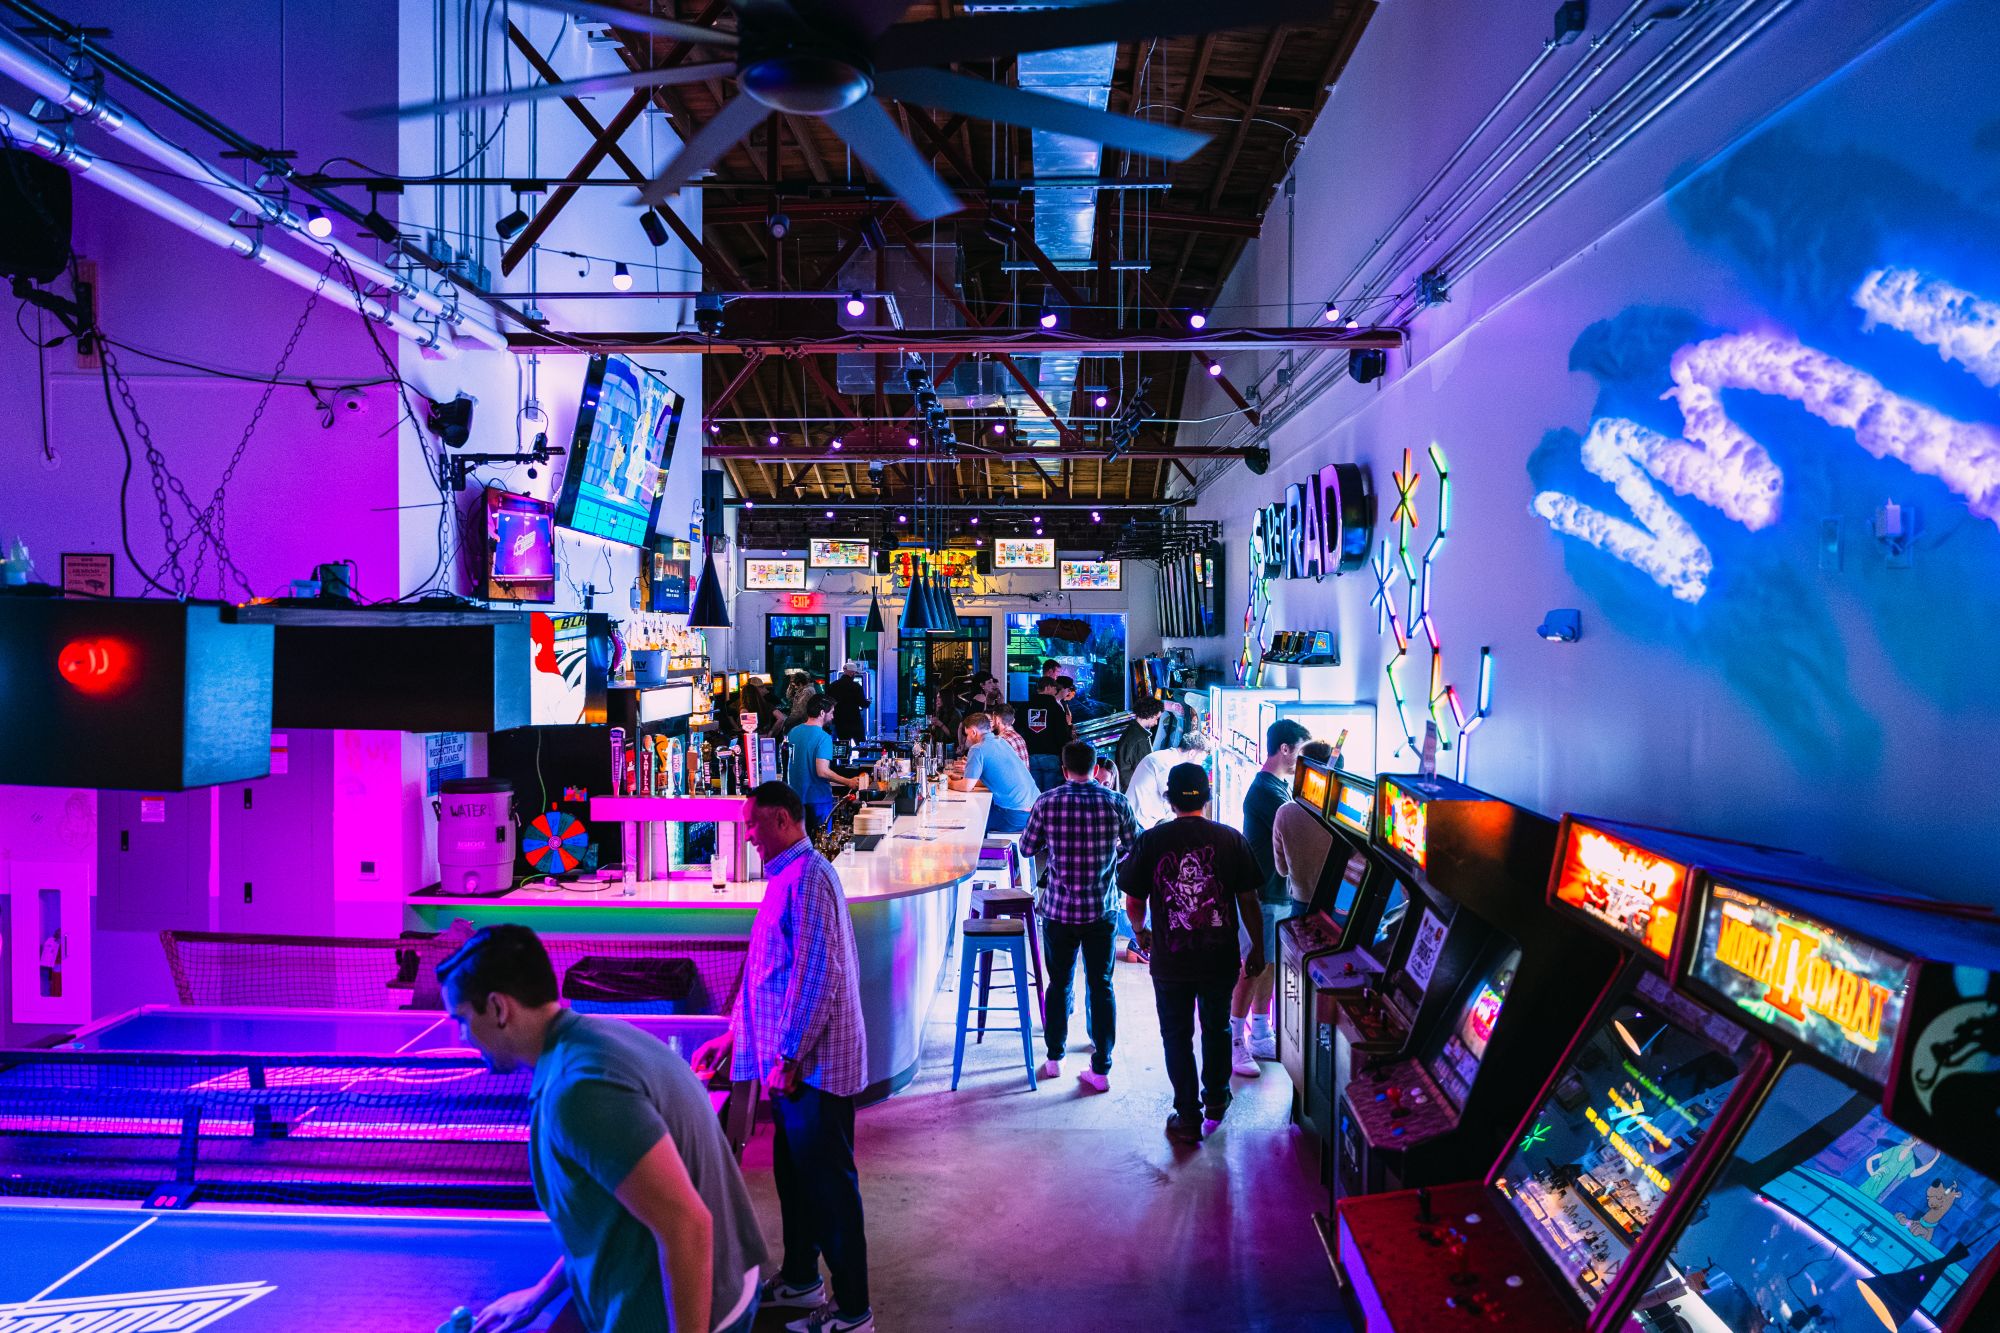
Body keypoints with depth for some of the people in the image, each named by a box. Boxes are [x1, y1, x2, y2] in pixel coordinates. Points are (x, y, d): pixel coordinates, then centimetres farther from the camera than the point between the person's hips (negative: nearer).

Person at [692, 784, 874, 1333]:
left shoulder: (808, 876, -17)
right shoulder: (785, 877, 14)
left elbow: (817, 974, -23)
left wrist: (788, 1058, -21)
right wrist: (734, 1035, 22)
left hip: (811, 1063, -10)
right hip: (790, 1062, 10)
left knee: (828, 1183, -1)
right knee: (794, 1173, 20)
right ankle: (800, 1279, 35)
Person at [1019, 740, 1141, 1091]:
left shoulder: (1046, 803, -8)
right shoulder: (1115, 802, -6)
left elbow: (1027, 849, 3)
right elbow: (1134, 846, 7)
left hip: (1059, 909, 0)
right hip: (1102, 909, 0)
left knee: (1058, 985, 15)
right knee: (1101, 987, 8)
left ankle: (1054, 1059, 27)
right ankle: (1101, 1069, 11)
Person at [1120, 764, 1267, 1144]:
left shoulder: (1150, 841, -9)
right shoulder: (1231, 839, -7)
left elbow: (1133, 903, -5)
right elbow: (1248, 900, -3)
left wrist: (1140, 932, 16)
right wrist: (1257, 948, 10)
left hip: (1170, 960, -2)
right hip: (1220, 957, 2)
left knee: (1177, 1035, 13)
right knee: (1217, 1027, 23)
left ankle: (1189, 1117, 19)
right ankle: (1216, 1099, 40)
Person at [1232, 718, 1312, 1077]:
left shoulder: (1279, 785, 12)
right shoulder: (1266, 791, -20)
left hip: (1278, 889, 9)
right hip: (1263, 892, -9)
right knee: (1254, 967, -3)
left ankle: (1260, 1037, 24)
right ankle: (1234, 1042, 6)